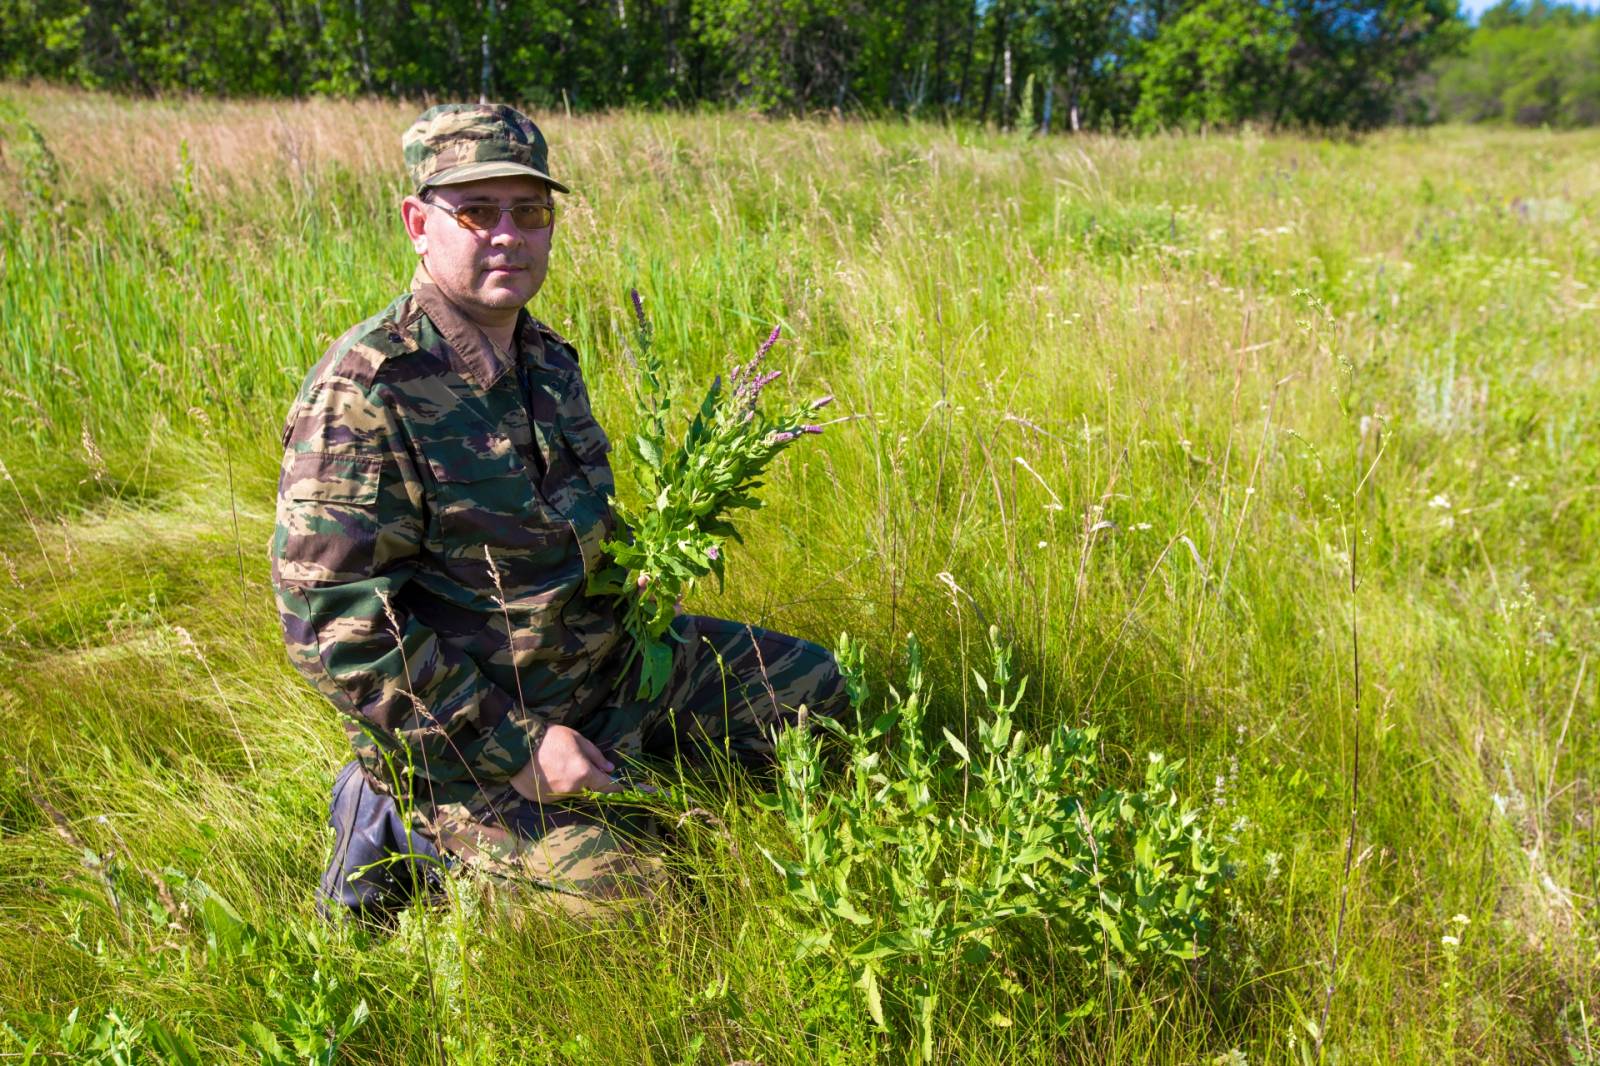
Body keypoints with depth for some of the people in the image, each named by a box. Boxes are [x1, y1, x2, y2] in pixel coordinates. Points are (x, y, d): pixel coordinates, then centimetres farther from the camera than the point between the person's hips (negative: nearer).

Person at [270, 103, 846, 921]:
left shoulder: (548, 359, 6)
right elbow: (337, 626, -24)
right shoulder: (362, 392, -20)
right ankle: (403, 831, 0)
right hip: (459, 733, -8)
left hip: (604, 660, 8)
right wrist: (515, 748, -23)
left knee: (813, 690, 10)